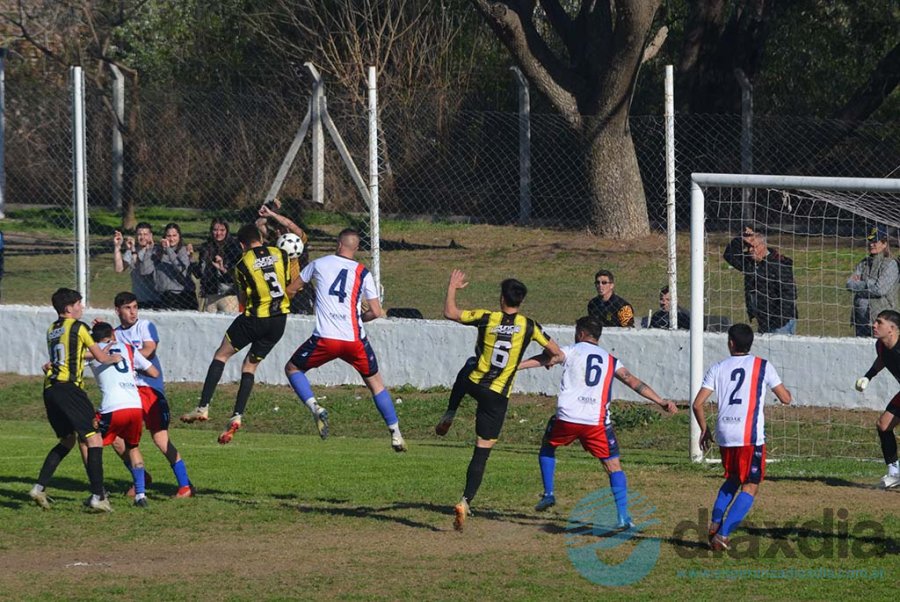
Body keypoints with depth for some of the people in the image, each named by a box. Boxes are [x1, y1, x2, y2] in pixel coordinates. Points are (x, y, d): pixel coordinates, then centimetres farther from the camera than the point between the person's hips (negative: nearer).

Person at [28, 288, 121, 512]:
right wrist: (114, 358, 25)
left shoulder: (51, 331, 18)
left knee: (67, 440, 21)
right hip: (69, 387, -8)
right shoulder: (78, 327, -1)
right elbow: (101, 357, 6)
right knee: (94, 440, -5)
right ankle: (97, 496, -14)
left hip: (50, 390, 8)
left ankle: (40, 487, 11)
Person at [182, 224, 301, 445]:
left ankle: (203, 407, 4)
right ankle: (237, 416, 4)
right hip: (279, 319, 4)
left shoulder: (243, 265, -6)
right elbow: (291, 289, 7)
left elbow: (243, 299, 1)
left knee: (222, 354, 12)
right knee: (250, 365, 15)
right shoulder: (281, 255, 4)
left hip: (255, 318, -4)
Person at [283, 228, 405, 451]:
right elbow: (376, 312, 4)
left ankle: (315, 408, -5)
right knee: (375, 382, 18)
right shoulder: (362, 273, 6)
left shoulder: (319, 264, 8)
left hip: (325, 339, -1)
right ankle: (396, 434, 15)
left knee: (292, 368, 19)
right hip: (355, 340, 1)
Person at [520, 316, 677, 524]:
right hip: (597, 421, 1)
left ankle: (548, 494, 20)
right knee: (613, 466, 5)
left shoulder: (572, 350, 11)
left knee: (547, 447, 28)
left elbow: (545, 359, -3)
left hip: (567, 417, -1)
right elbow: (634, 382, 12)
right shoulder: (610, 360, 19)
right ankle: (623, 517, -5)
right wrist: (661, 402, 13)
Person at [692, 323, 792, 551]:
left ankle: (715, 523, 10)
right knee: (750, 487, 4)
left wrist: (704, 429, 20)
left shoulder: (718, 368, 11)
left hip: (724, 434, 4)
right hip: (751, 435, -4)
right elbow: (785, 398, 5)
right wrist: (784, 389, 29)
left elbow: (698, 404, 5)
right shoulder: (762, 366, 4)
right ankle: (722, 534, -9)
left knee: (732, 479, 26)